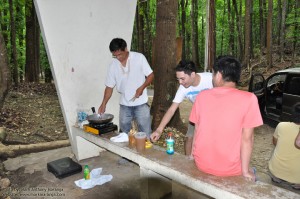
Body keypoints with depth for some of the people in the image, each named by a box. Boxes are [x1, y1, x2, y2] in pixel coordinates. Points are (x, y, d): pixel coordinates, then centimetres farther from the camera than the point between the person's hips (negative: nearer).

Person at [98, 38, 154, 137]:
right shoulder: (113, 65, 0)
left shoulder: (139, 57, -8)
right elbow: (109, 86, 4)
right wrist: (104, 103, -7)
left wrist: (142, 87, -20)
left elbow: (150, 75, -4)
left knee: (145, 133, 3)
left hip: (141, 103, -3)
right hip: (124, 105, 3)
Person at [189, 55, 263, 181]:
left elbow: (197, 130, 1)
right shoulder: (248, 99, -15)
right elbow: (247, 138, -14)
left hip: (201, 164, 4)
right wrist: (245, 171, -4)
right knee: (250, 174, 29)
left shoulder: (202, 96, -5)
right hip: (229, 169, -3)